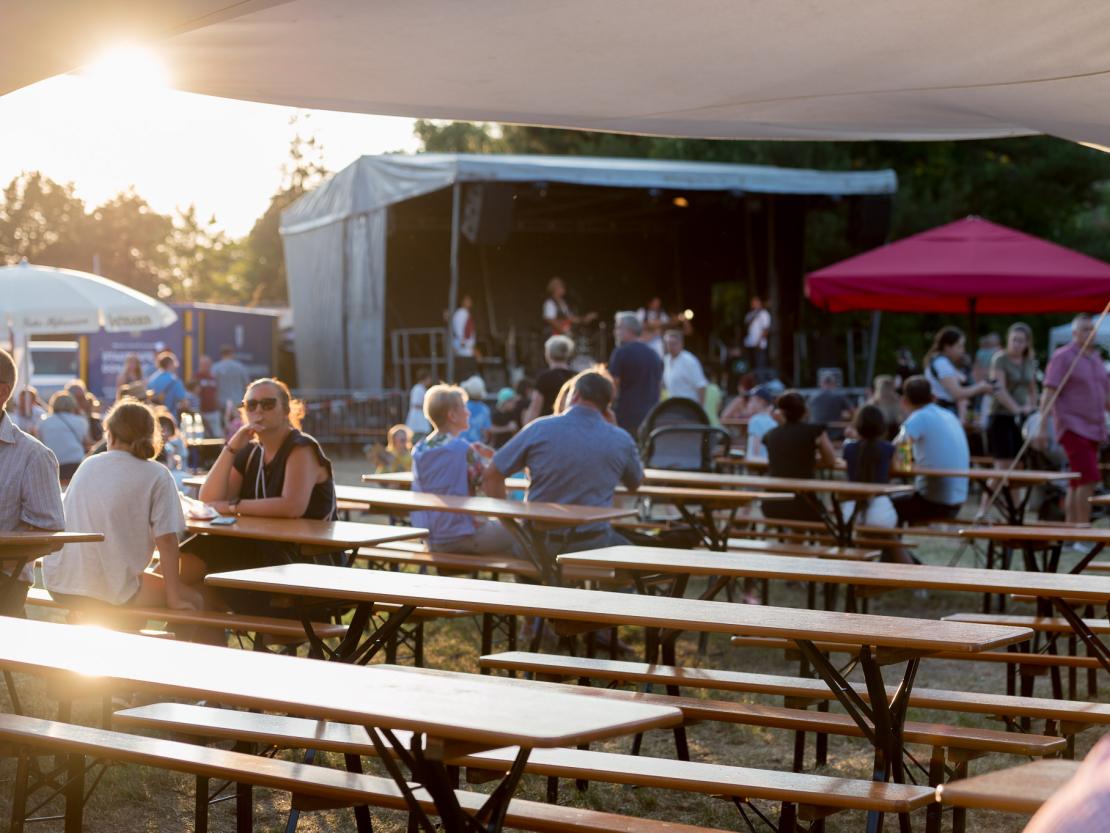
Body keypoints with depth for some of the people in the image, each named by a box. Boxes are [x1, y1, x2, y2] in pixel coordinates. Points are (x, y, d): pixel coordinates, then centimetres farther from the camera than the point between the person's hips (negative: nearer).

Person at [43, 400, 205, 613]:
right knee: (194, 600, 13)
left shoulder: (87, 465, 10)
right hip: (110, 589, -6)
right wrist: (173, 596, -3)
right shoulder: (158, 476, -5)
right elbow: (166, 540, -10)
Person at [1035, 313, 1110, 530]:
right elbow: (1049, 392, -12)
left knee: (1077, 483, 8)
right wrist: (1042, 426, -19)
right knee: (1089, 478, -16)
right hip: (1073, 428, -7)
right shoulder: (1063, 357, -7)